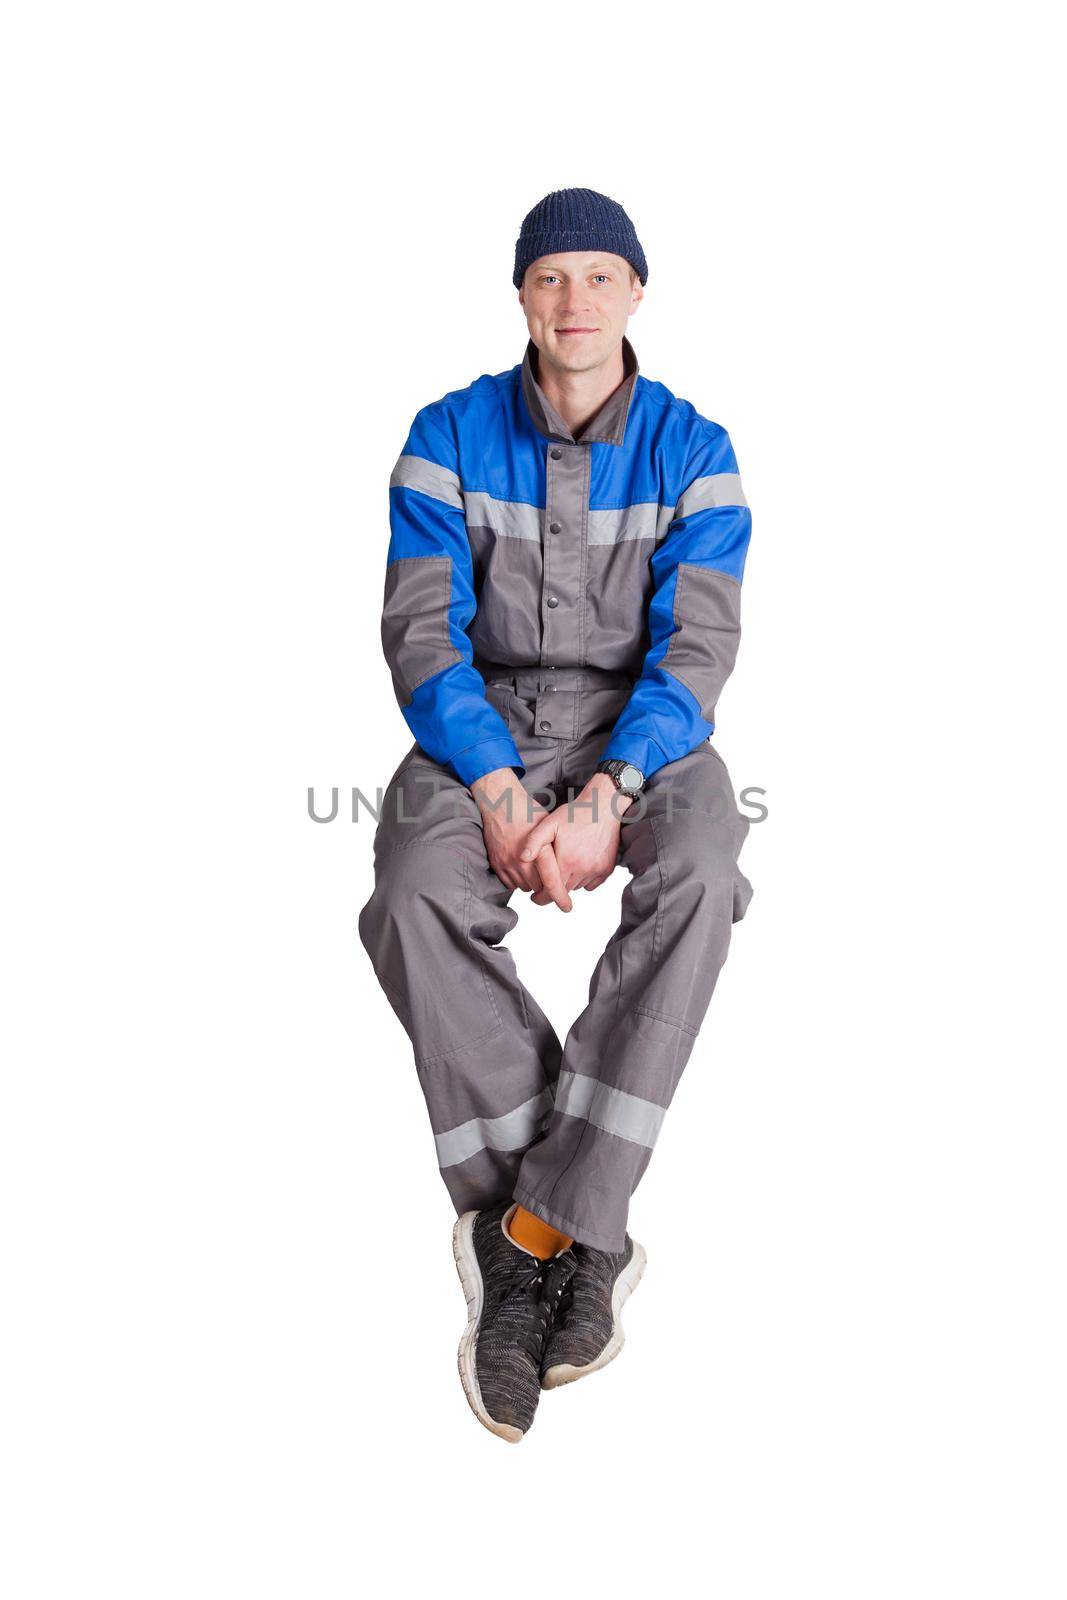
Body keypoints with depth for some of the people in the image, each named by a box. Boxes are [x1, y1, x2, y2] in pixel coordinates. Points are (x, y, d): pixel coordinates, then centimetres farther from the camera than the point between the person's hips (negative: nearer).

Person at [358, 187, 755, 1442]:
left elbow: (696, 648, -8)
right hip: (481, 725, 1)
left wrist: (606, 795, -25)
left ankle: (527, 1233, -27)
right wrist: (498, 789, -21)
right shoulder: (450, 435, 1)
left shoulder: (693, 448, 0)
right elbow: (422, 631, -6)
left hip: (641, 726, 0)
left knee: (697, 879, -34)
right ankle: (580, 1238, -23)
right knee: (416, 895, -31)